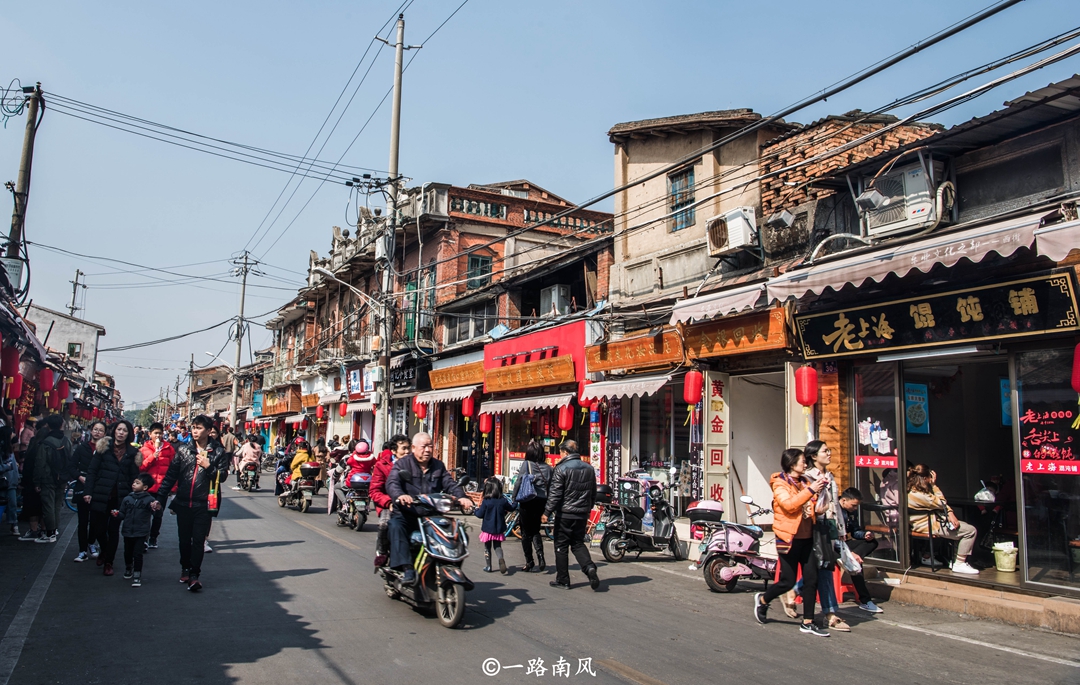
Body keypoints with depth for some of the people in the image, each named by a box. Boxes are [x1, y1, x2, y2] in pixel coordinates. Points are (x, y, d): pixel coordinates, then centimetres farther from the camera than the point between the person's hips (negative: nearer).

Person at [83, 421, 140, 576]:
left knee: (113, 530, 6)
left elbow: (134, 477, 4)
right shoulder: (103, 447, 1)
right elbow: (92, 471, -1)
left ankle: (109, 561, 19)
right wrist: (88, 492, -9)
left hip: (120, 497, 1)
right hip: (101, 495, 0)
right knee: (98, 528, 4)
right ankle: (104, 550, 34)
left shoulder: (132, 453, 4)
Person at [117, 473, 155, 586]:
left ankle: (137, 575, 4)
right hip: (128, 531, 4)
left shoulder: (149, 499, -8)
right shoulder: (127, 499, 4)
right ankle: (128, 568, 44)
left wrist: (155, 508, -39)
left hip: (141, 533, -4)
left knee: (138, 554, -5)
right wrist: (117, 514, -13)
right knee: (127, 552, 18)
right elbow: (123, 514, 8)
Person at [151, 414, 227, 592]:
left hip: (203, 504, -3)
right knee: (184, 539, 13)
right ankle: (185, 568, 30)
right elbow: (171, 475, 4)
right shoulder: (184, 449, 4)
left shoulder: (218, 452, -2)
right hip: (183, 503, 3)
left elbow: (222, 476, -3)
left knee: (198, 540, -4)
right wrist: (160, 498, 0)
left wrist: (209, 467, -17)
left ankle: (194, 575, -1)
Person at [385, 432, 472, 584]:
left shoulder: (438, 466, 18)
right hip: (406, 513, -3)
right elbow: (392, 483, -12)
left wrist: (462, 497, -16)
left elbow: (450, 484, 7)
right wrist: (400, 495, -36)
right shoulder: (402, 464, 5)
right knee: (395, 525, -34)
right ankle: (407, 568, -38)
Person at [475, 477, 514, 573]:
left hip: (487, 529, -2)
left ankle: (488, 566, 19)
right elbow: (511, 508, 11)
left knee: (487, 548, 15)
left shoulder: (486, 502, -16)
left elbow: (480, 514, -10)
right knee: (497, 546, 15)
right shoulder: (503, 501, -7)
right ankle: (501, 559, -14)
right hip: (499, 529, 2)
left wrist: (476, 510, 12)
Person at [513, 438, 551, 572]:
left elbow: (518, 482, -10)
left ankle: (529, 562, 11)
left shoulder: (527, 464, -8)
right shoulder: (547, 467, 5)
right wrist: (547, 506, 13)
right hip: (541, 501, 4)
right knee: (535, 530, 19)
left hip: (527, 501, -4)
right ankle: (540, 555, -3)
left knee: (526, 532, 8)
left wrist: (514, 499, 1)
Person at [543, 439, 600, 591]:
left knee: (561, 546, 6)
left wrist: (547, 512, -8)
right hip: (582, 515, 6)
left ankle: (562, 580, 11)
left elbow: (555, 494, -15)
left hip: (565, 514, -5)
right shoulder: (589, 469, 9)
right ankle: (589, 567, -8)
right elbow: (593, 493, 16)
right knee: (578, 543, 17)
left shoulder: (561, 469, -11)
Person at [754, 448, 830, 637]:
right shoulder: (779, 484, -7)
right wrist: (810, 490, -29)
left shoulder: (805, 482, 14)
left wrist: (819, 491, 3)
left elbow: (811, 506, 21)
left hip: (807, 538, 7)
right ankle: (762, 599, 26)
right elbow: (789, 504, -24)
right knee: (788, 581, -1)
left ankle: (807, 623, 11)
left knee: (811, 579, 3)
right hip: (789, 538, -6)